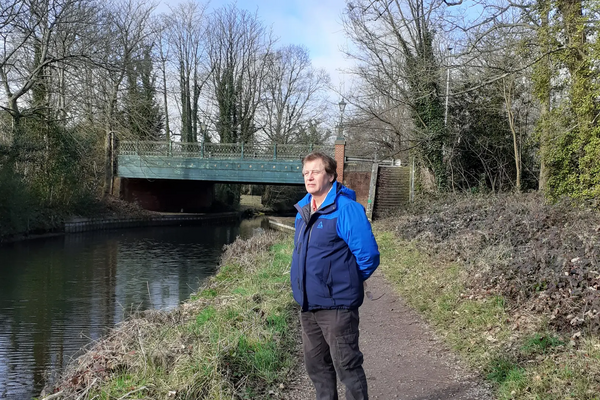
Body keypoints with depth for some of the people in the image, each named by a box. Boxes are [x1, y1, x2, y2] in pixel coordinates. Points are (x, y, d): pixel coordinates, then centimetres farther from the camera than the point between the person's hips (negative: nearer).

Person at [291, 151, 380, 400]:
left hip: (336, 305, -8)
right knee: (316, 366, 17)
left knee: (347, 366, 0)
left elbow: (368, 256, -15)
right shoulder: (303, 210, 9)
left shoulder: (346, 209, -16)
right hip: (308, 305, 8)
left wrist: (347, 282, -2)